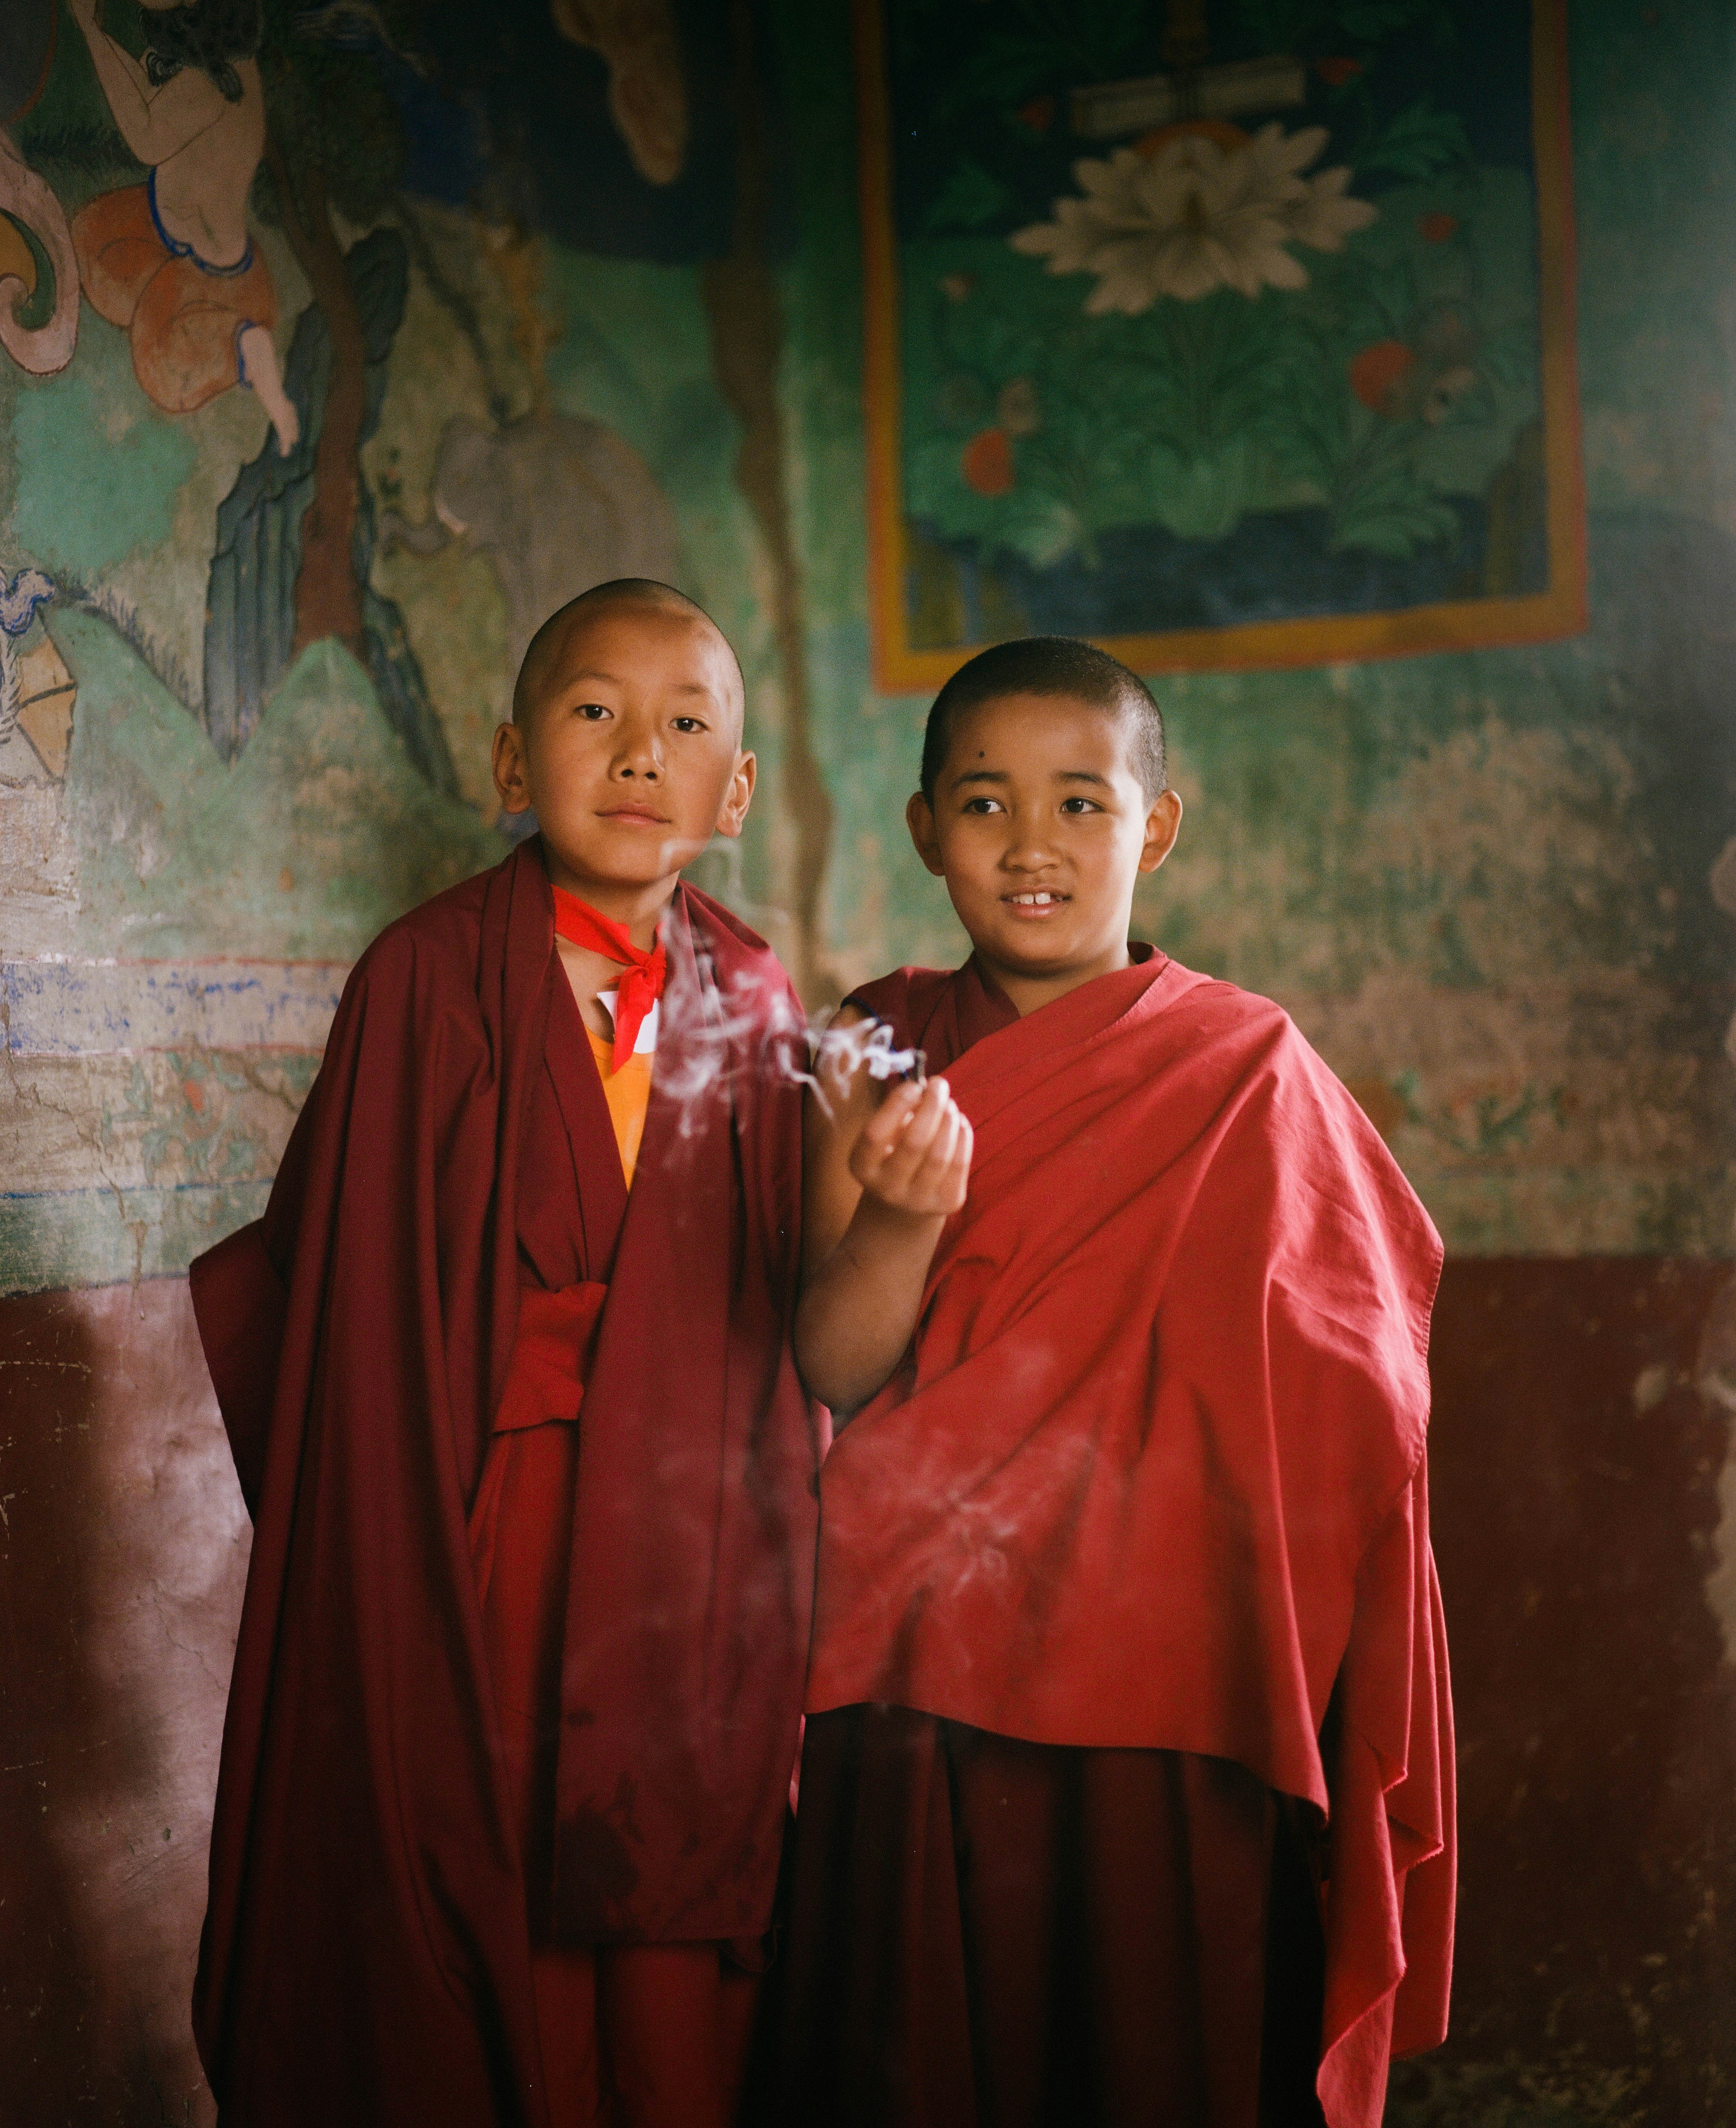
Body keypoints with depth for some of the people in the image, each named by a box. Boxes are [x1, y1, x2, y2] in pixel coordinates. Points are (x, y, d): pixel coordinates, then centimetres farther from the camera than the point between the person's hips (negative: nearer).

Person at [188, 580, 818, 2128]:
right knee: (479, 1953, 4)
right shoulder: (427, 982, -5)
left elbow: (785, 1304, 8)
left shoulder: (753, 1006, 6)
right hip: (473, 1529, -3)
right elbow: (329, 1261, -4)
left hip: (694, 1539, 3)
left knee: (679, 2004, 7)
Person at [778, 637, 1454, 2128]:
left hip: (1170, 1691, -1)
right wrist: (901, 1220, -24)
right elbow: (833, 1373, -5)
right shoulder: (881, 1048, 2)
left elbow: (1343, 1413, -1)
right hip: (924, 1685, 2)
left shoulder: (1247, 1067, -3)